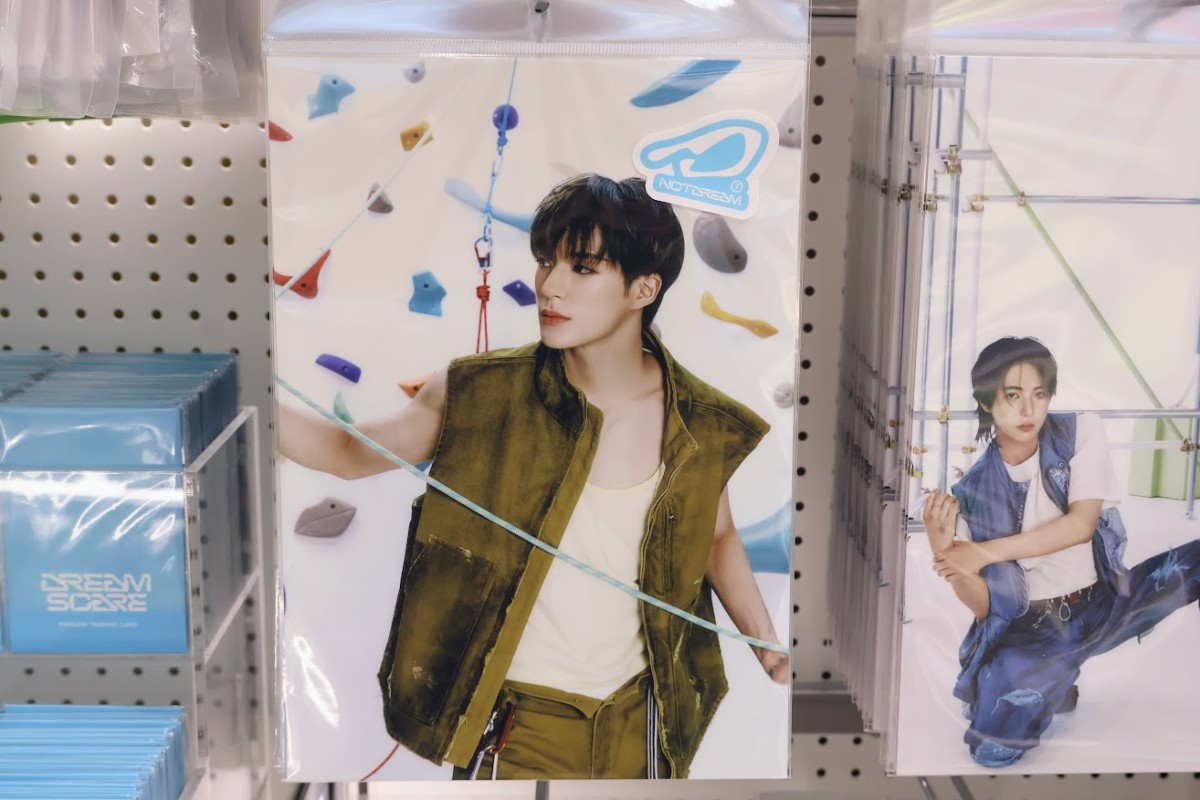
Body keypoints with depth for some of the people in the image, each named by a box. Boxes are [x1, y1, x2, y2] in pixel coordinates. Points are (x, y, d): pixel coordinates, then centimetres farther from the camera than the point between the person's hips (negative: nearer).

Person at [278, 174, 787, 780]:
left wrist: (765, 640, -1)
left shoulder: (702, 428, -9)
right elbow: (347, 451, -3)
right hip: (518, 719, -1)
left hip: (640, 714, 2)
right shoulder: (480, 396, -12)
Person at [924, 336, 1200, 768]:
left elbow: (1082, 524, -17)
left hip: (1103, 604, 1)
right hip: (1029, 630, 0)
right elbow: (983, 605, -8)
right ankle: (1052, 685, 10)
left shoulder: (1081, 433, -5)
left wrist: (987, 551, -21)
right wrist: (943, 551, -27)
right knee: (993, 747, -21)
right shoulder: (973, 491, -7)